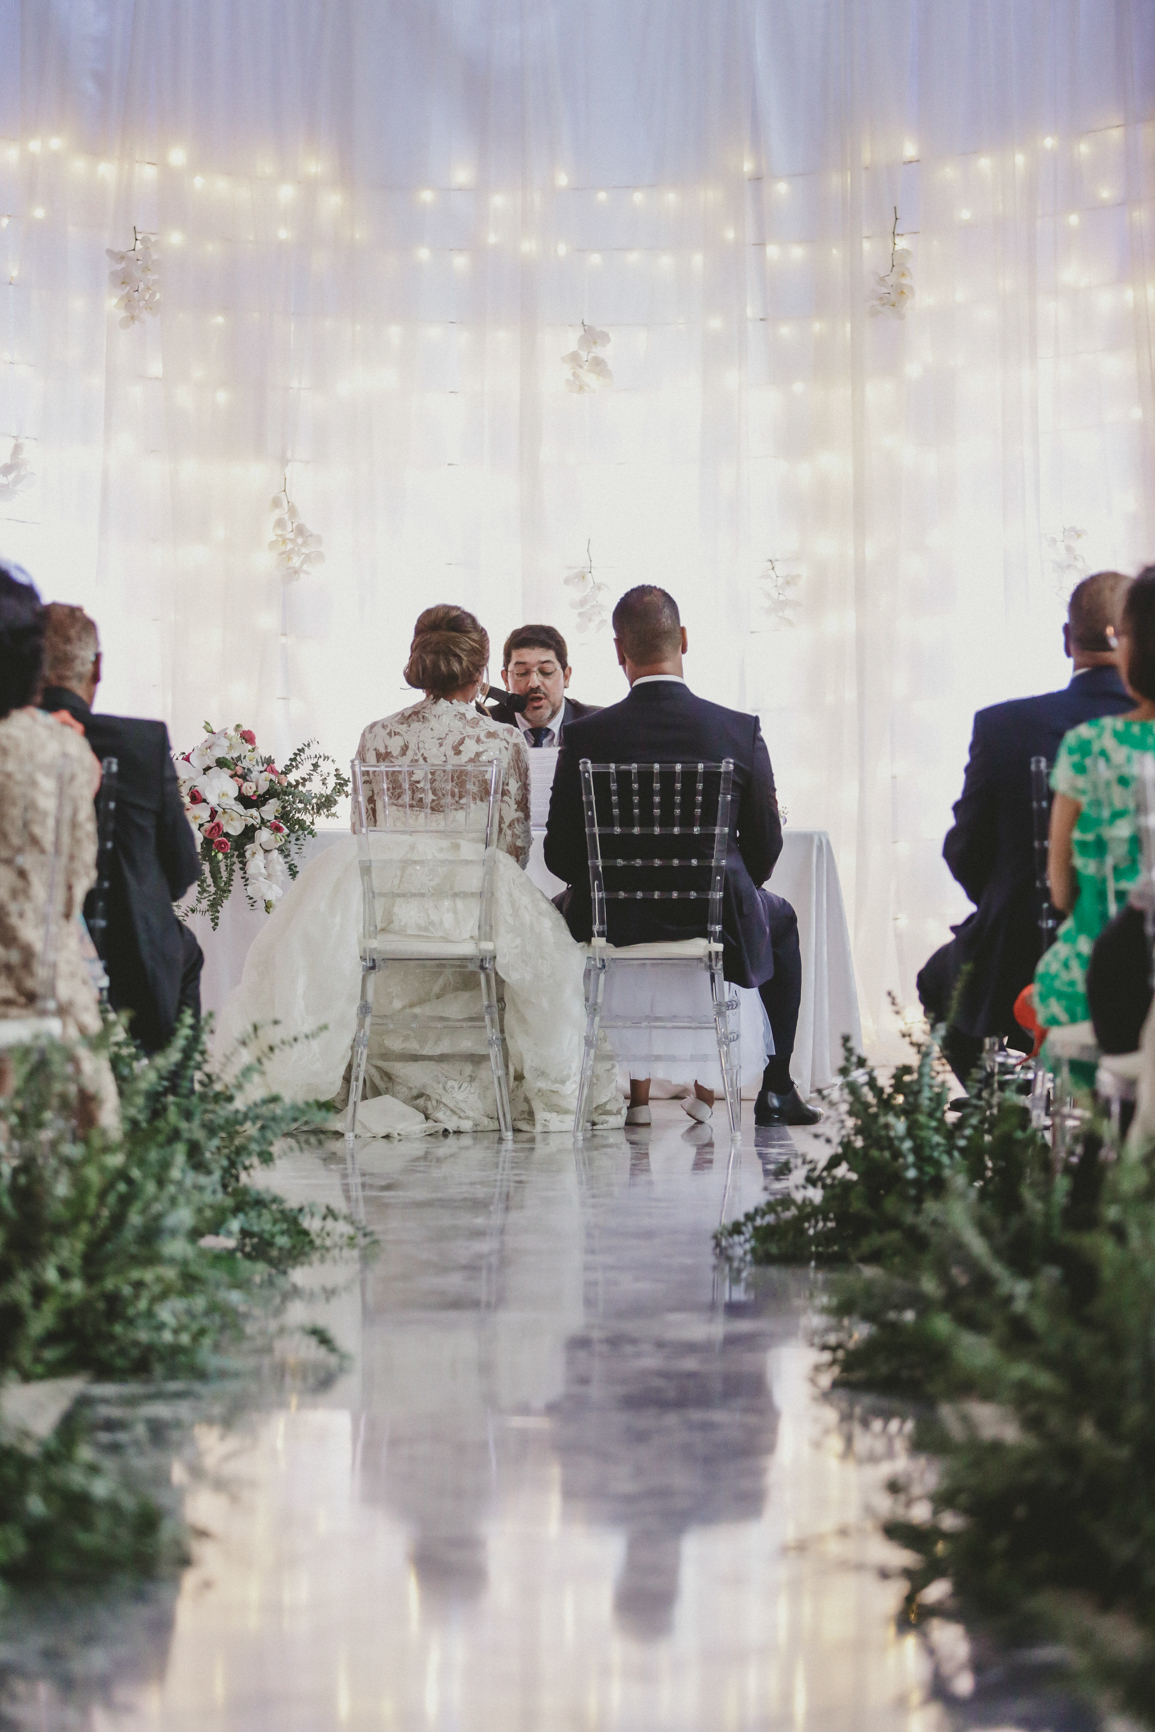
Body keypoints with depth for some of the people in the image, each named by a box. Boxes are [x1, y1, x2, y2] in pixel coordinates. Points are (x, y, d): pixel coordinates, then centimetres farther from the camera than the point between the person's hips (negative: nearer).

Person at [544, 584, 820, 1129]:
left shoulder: (584, 736, -12)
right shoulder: (740, 730, -11)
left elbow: (560, 856, -6)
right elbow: (765, 844, -2)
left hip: (613, 921, 0)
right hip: (716, 920, 1)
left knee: (559, 909, 34)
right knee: (780, 919, 34)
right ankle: (775, 1091, 33)